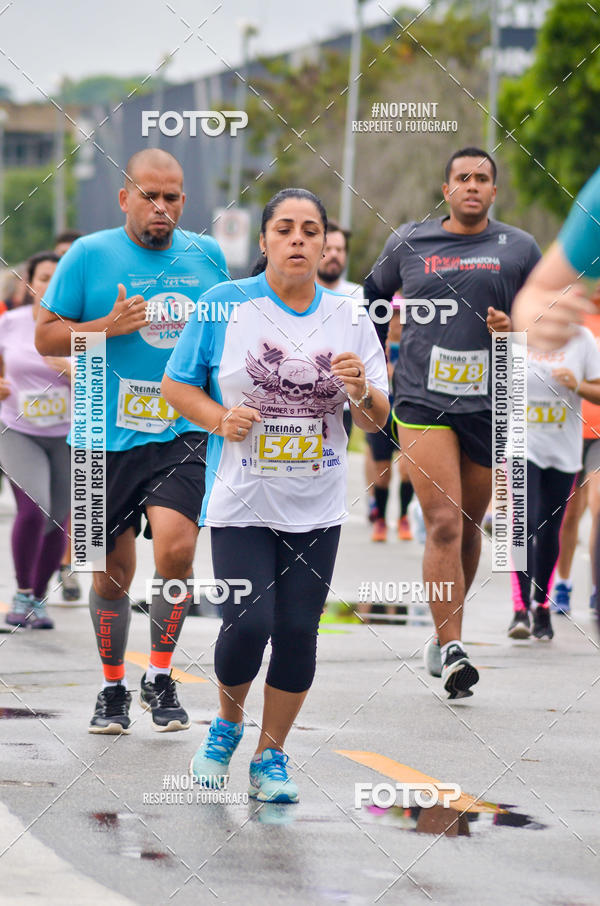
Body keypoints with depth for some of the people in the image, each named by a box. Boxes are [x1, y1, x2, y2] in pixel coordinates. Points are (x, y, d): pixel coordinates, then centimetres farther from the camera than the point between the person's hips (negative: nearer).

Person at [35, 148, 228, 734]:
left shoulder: (206, 256, 9)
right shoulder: (90, 256, -1)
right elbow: (46, 336, 1)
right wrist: (109, 326, -14)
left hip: (185, 434, 1)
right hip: (110, 437, -1)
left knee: (175, 548, -19)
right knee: (113, 571, 6)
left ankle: (159, 678, 1)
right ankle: (113, 688, 26)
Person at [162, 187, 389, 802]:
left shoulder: (348, 319, 5)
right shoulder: (225, 304, -2)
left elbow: (377, 421, 8)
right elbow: (176, 385, 4)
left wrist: (362, 392, -15)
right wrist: (220, 419, -14)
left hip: (317, 512, 3)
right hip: (241, 503, -3)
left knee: (298, 634, 1)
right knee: (248, 626, -12)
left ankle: (271, 756, 18)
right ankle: (227, 723, 18)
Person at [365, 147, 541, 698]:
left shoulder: (519, 249, 5)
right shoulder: (408, 243, 6)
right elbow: (374, 295, 23)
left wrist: (516, 329, -10)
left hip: (490, 405, 2)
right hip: (423, 402, -2)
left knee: (469, 525, 12)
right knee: (443, 524, -13)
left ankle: (446, 632, 32)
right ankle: (452, 651, -16)